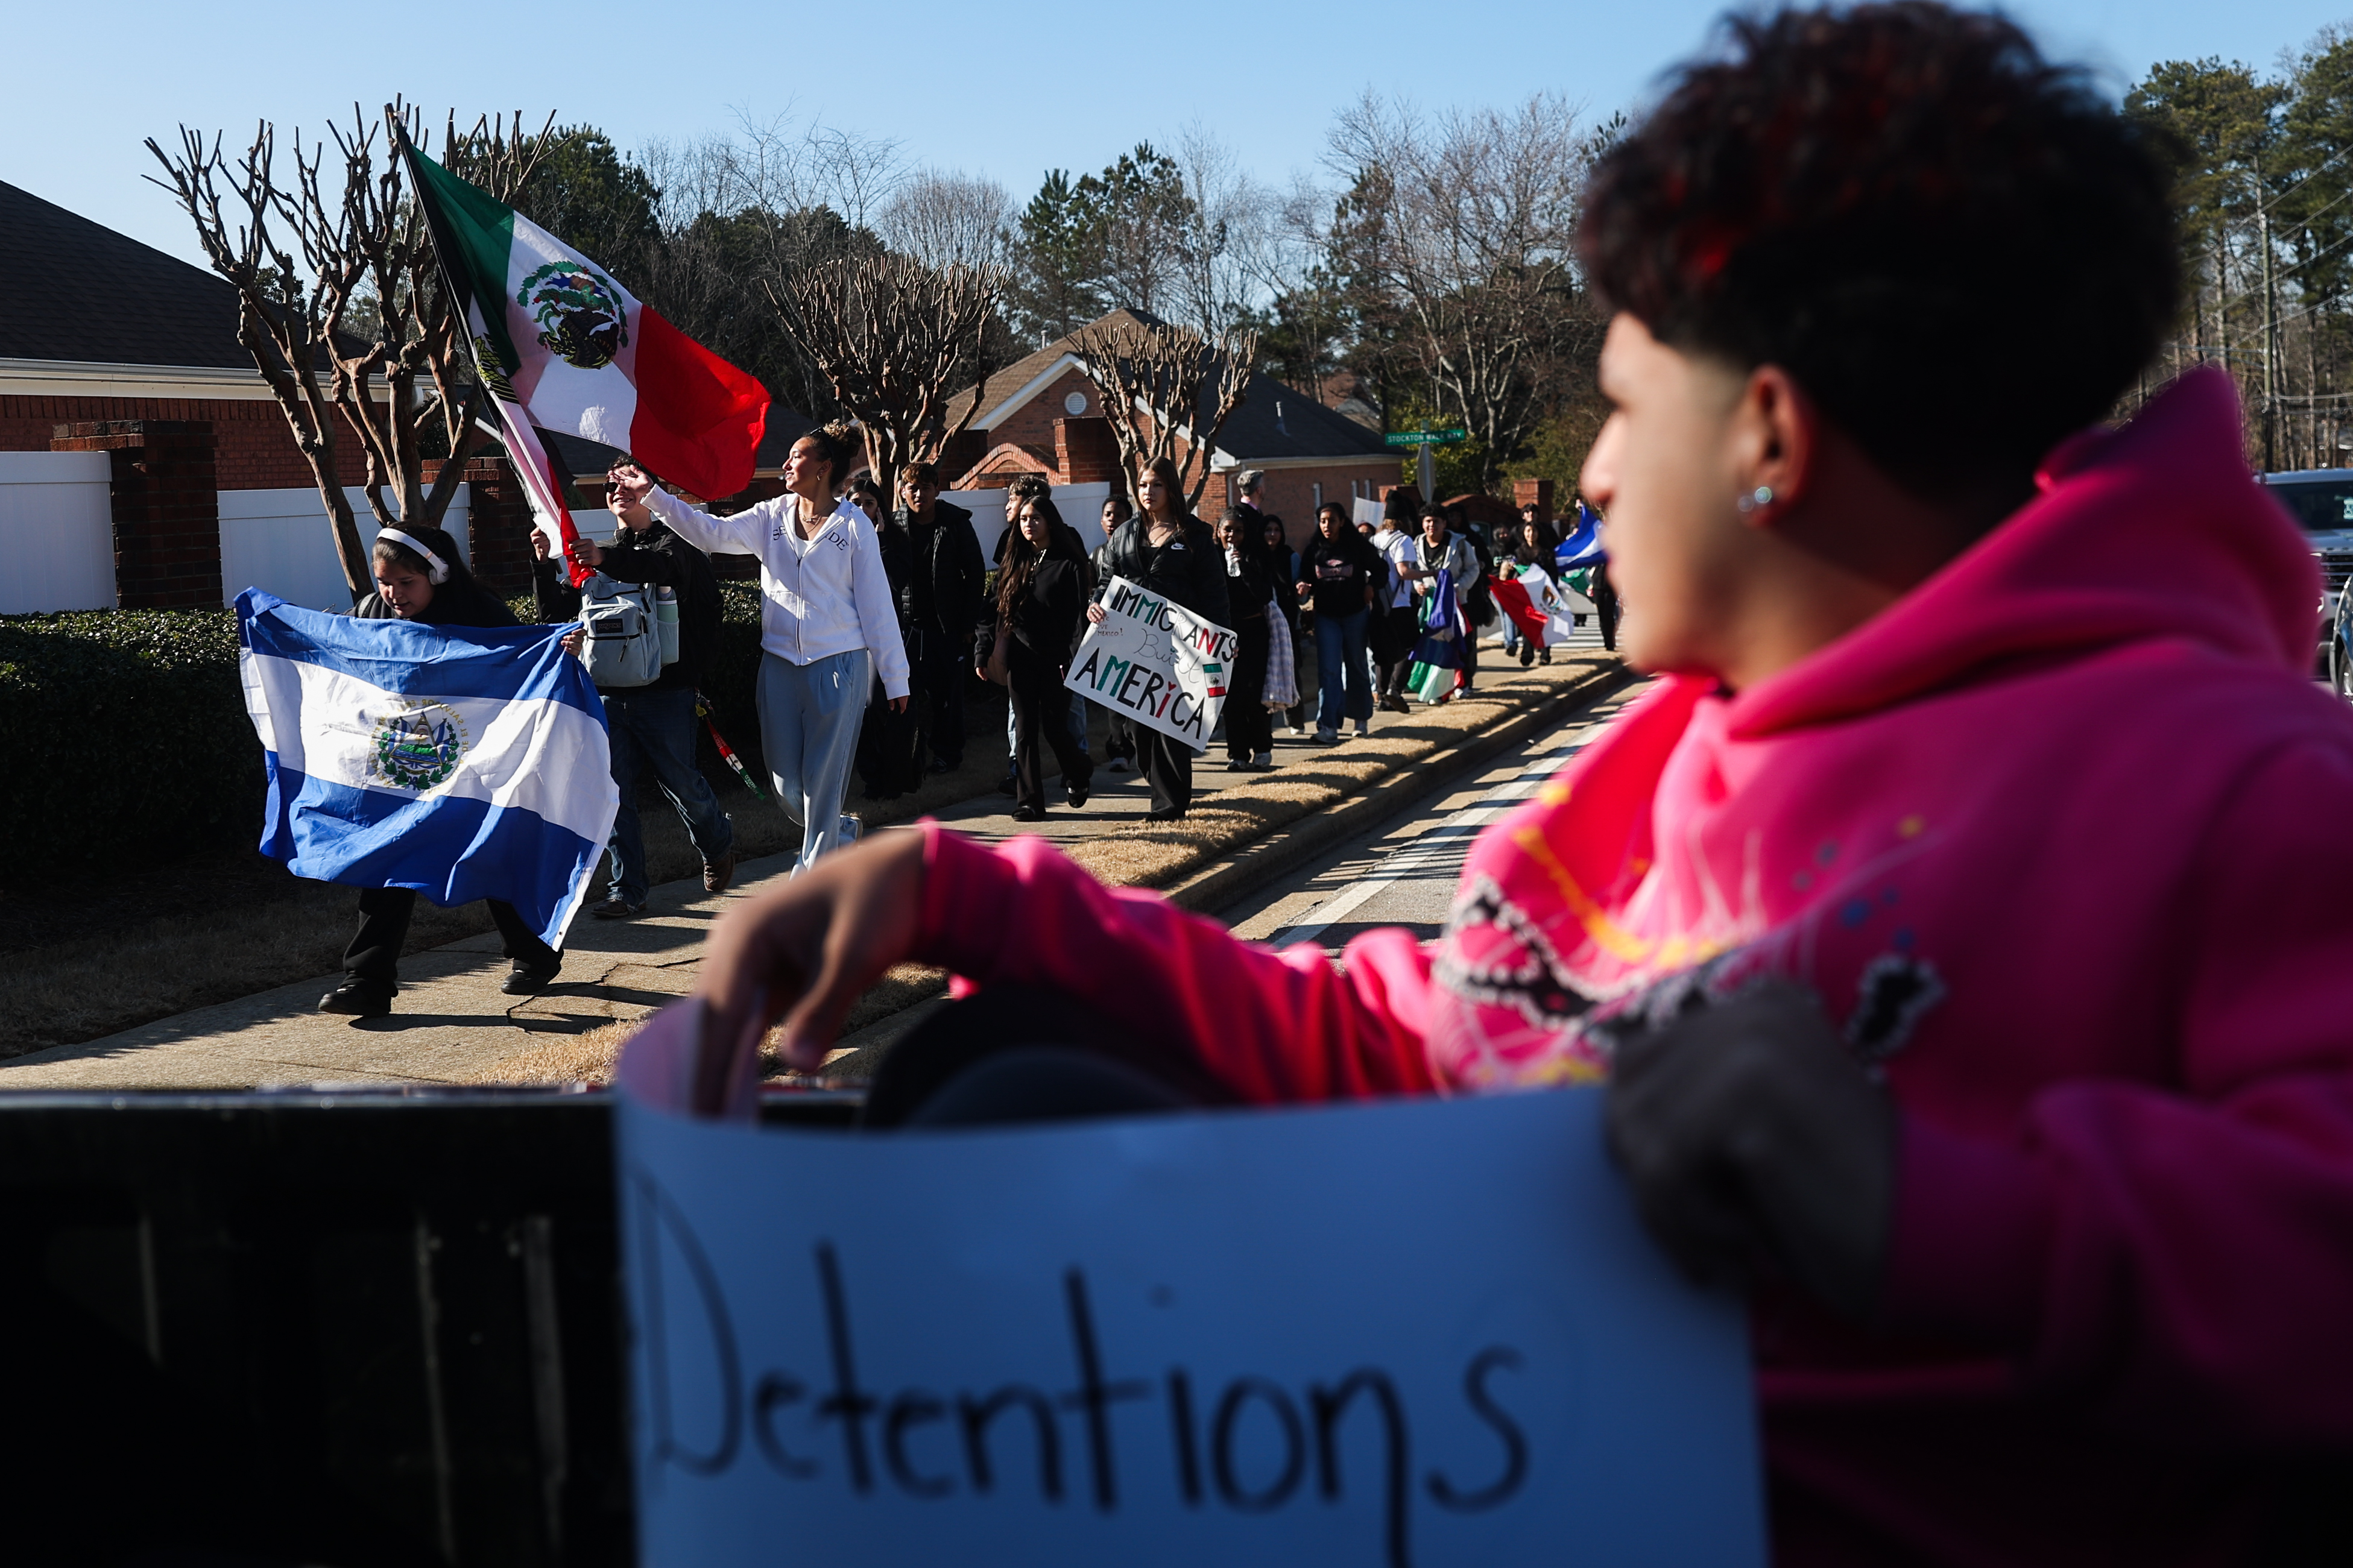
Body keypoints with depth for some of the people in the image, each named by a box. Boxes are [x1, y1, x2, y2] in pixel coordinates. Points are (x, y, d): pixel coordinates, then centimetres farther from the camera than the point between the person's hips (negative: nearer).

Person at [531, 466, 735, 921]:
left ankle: (717, 845, 32)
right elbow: (554, 610, 14)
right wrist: (544, 564, -5)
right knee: (614, 790, -1)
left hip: (665, 690, -5)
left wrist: (606, 560, -42)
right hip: (609, 691, 5)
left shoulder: (674, 543, 2)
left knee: (680, 782, 4)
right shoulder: (595, 554, 20)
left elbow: (665, 567, -24)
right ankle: (628, 890, 5)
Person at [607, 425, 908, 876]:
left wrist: (895, 679, -3)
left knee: (822, 778, -2)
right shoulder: (771, 517, 7)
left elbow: (877, 605, -3)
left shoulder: (854, 526, -4)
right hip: (779, 665, 5)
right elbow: (712, 533, -3)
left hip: (838, 666, -4)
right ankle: (841, 834, 35)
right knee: (785, 783, 9)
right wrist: (652, 497, -13)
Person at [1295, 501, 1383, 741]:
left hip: (1355, 614, -1)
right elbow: (1306, 579, 2)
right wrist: (1304, 589, -20)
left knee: (1356, 667, 11)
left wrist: (1371, 587, -9)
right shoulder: (1313, 550, -1)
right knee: (1328, 670, -8)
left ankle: (1362, 718, 27)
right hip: (1326, 616, 1)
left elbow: (1381, 568, 7)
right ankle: (1327, 727, -12)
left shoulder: (1358, 546, -6)